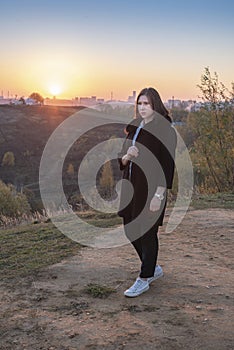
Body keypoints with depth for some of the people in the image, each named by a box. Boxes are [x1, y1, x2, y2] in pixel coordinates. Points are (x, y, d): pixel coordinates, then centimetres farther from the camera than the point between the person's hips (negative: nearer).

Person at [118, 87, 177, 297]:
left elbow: (167, 164, -15)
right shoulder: (134, 128, 12)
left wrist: (159, 195, -20)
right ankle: (154, 268, 33)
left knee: (147, 233, 1)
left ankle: (144, 279, 18)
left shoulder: (165, 130, -10)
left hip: (151, 189, -8)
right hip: (131, 186, 8)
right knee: (130, 231, 14)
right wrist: (127, 156, -9)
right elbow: (121, 160, 15)